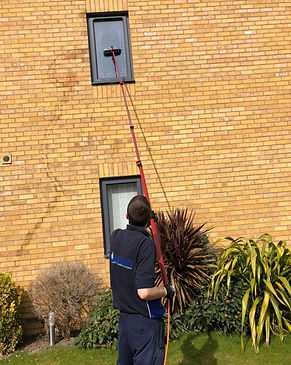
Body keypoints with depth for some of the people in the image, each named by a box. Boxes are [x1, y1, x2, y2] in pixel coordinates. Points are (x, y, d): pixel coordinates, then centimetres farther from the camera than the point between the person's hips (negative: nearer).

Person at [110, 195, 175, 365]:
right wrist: (166, 290, -8)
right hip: (145, 320, -7)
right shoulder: (146, 244, -22)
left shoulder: (115, 236, -1)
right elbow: (144, 292, -26)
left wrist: (144, 228, 39)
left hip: (124, 317, 7)